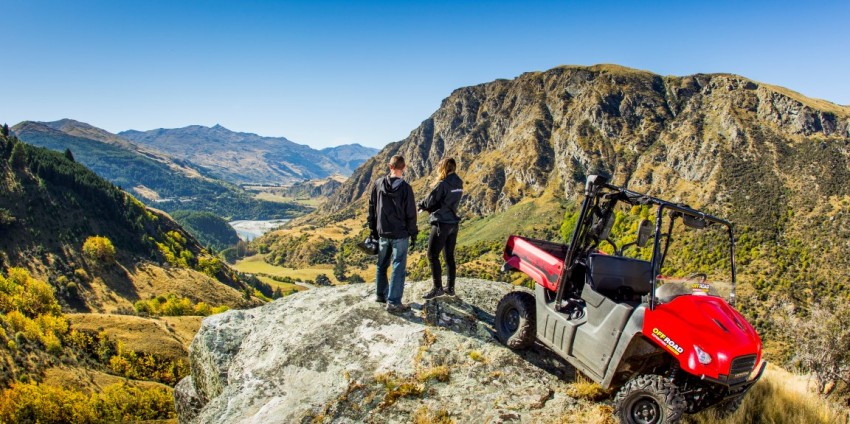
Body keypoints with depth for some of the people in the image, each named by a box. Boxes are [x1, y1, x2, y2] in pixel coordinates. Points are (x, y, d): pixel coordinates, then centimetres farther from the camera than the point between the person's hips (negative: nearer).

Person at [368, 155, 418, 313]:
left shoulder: (378, 184, 0)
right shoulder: (405, 187, -14)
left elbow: (372, 209, 8)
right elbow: (411, 214, -10)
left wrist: (373, 229, 17)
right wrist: (413, 235, 0)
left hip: (382, 234, 5)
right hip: (400, 234, -5)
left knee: (382, 265, 20)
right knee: (398, 267, 0)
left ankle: (380, 294, 32)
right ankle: (393, 302, -1)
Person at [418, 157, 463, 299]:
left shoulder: (443, 184, -17)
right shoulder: (458, 184, 7)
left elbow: (429, 202, -12)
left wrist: (421, 204, 10)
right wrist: (427, 206, 8)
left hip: (441, 224, -8)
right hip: (453, 223, 8)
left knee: (433, 255, 0)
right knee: (449, 256, 13)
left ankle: (437, 288, 0)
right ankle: (450, 287, 19)